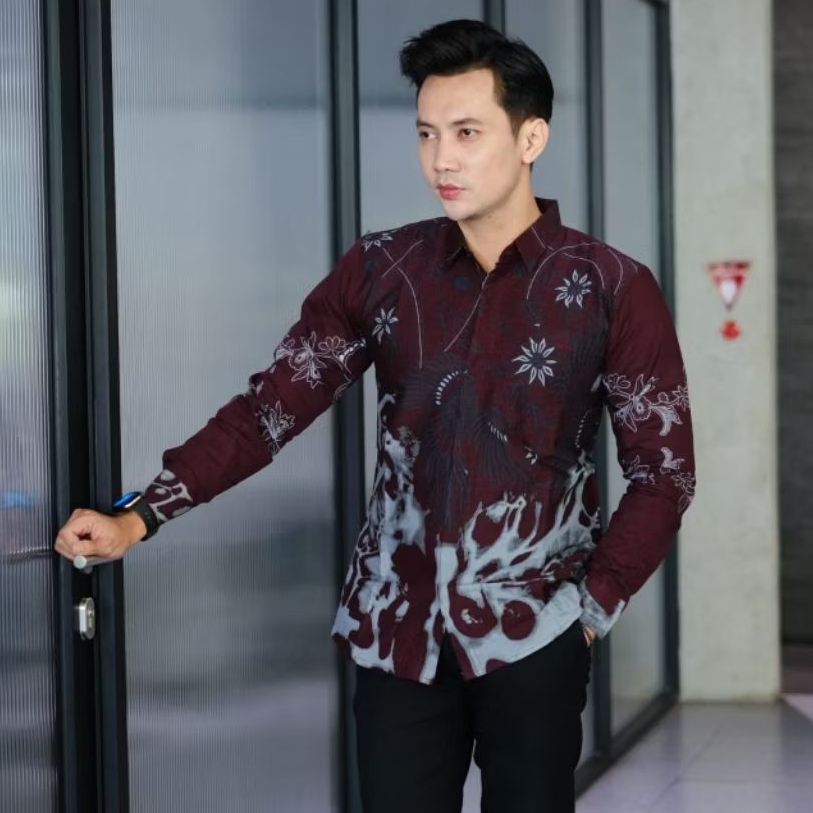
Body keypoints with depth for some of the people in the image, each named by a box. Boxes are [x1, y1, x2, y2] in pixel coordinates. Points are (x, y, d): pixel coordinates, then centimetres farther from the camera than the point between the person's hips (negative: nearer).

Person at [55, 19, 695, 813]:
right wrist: (140, 515, -11)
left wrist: (595, 604, -5)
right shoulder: (379, 270, 2)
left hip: (530, 634, -2)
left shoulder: (611, 290, -5)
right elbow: (272, 404, -1)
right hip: (395, 627, 2)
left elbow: (665, 472, 0)